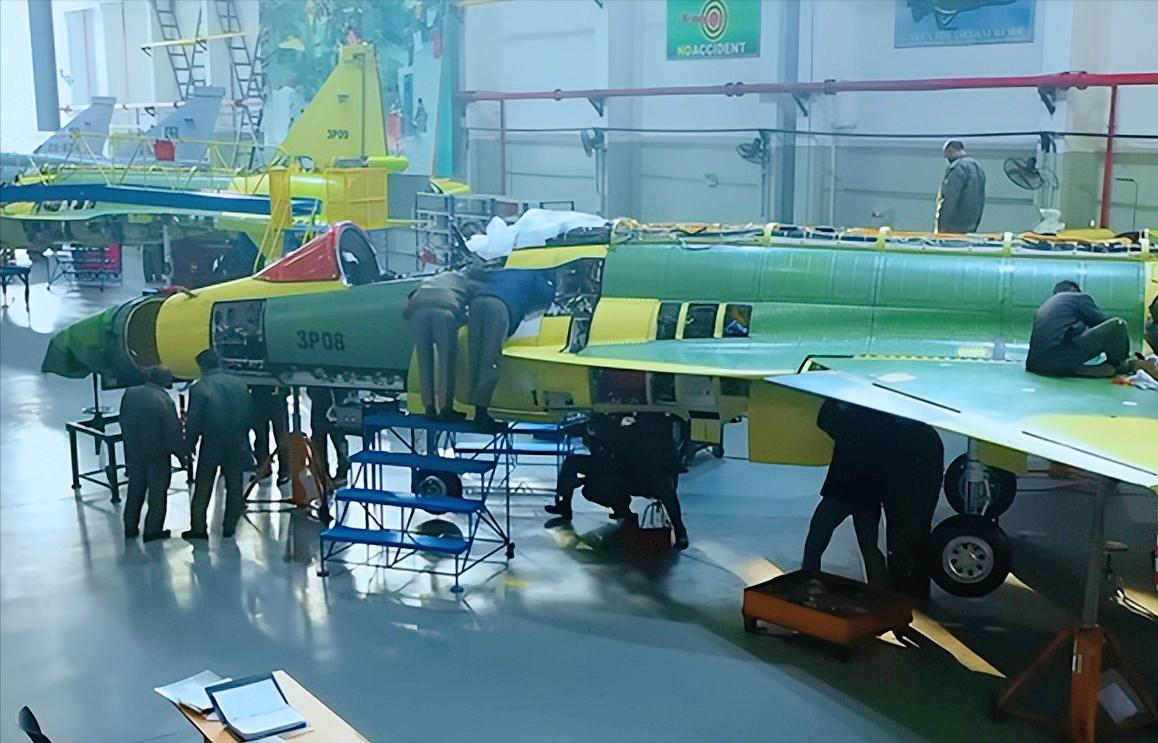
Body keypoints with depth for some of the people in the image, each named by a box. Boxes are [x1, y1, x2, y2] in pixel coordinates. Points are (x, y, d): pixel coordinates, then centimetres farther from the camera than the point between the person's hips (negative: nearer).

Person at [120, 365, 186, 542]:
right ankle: (153, 530, 14)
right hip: (158, 454, -5)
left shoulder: (130, 393, -6)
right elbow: (174, 433, -17)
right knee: (157, 493, 9)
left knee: (135, 489, 19)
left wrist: (131, 443, 16)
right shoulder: (165, 401, -21)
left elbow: (123, 422, 4)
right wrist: (182, 454, -4)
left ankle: (130, 527, 27)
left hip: (134, 452, 5)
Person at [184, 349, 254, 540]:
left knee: (202, 488, 7)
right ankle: (230, 527, 15)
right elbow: (249, 415, 4)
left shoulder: (199, 388, -12)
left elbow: (193, 422, -11)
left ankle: (198, 528, 9)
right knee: (234, 487, 11)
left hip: (211, 445, -3)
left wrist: (189, 445, 1)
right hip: (237, 444, 3)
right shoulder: (239, 384, 0)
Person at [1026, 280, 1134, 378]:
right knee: (1117, 325, 4)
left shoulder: (1044, 306, 35)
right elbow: (1103, 322, 17)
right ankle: (1119, 366, 25)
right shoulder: (1080, 297, 18)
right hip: (1065, 357, -7)